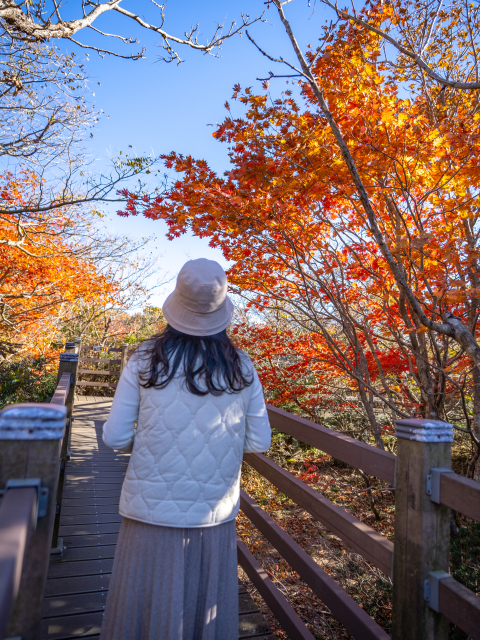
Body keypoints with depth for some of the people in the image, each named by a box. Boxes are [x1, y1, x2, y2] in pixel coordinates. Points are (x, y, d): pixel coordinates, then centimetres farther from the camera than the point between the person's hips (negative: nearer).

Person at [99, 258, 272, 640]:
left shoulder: (146, 360, -9)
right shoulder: (242, 368, -5)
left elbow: (115, 437, -6)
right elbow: (259, 442, 0)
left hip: (154, 510, -1)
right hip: (214, 513, 2)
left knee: (148, 607, 19)